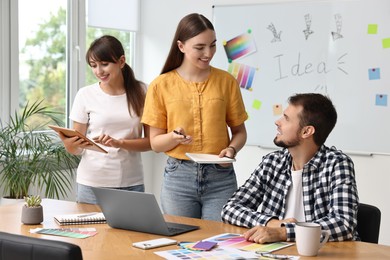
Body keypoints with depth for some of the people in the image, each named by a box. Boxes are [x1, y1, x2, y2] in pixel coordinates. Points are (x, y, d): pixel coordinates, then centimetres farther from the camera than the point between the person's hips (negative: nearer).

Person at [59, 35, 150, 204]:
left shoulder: (140, 92, 2)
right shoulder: (85, 95, 0)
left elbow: (150, 141, 0)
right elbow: (76, 150, 3)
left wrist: (119, 143, -15)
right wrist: (70, 144, -19)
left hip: (131, 183, 1)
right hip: (93, 184, 0)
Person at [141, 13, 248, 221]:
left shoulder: (226, 81, 2)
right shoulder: (161, 85, 0)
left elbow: (239, 131, 9)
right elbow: (155, 143, 2)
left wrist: (231, 149, -11)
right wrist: (175, 137, -18)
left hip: (220, 177, 0)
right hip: (178, 176, 0)